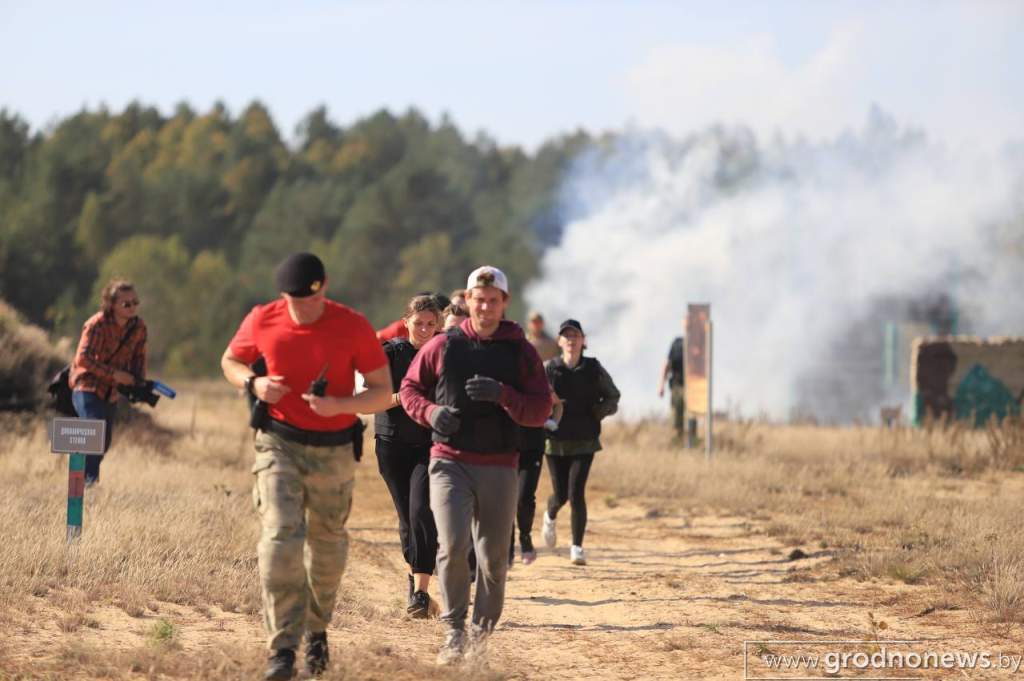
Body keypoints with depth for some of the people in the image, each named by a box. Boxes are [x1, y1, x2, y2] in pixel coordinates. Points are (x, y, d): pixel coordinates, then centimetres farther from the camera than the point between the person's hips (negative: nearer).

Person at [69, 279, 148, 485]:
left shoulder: (139, 327, -2)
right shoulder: (96, 325, -19)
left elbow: (139, 357, 10)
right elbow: (83, 358, -23)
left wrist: (139, 382, -8)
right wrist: (114, 374, -27)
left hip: (111, 391, 7)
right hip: (87, 387, -7)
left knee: (104, 443, 11)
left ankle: (83, 478, 28)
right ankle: (90, 480, -20)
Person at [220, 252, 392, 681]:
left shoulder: (353, 327, -9)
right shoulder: (262, 321, -5)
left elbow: (383, 392, -6)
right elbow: (230, 361, 14)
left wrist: (339, 404, -25)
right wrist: (253, 384, -9)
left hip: (334, 452, 0)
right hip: (279, 444, 0)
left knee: (327, 548, 13)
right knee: (280, 538, -17)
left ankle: (317, 629, 38)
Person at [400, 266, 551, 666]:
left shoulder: (522, 353, 5)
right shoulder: (442, 346, 5)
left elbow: (540, 410, 0)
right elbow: (409, 388, 13)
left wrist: (502, 395, -18)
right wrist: (431, 411, -9)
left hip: (499, 467, 1)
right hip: (450, 462, -1)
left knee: (493, 557, 4)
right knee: (453, 545, -17)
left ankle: (481, 633, 19)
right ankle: (454, 630, -7)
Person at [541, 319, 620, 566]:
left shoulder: (594, 369, -1)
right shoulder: (548, 369, -3)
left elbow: (613, 398, 9)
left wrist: (596, 412, -10)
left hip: (584, 441, 0)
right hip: (556, 440, 0)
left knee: (576, 494, -12)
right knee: (560, 495, 5)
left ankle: (577, 546, 2)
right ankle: (550, 517, 43)